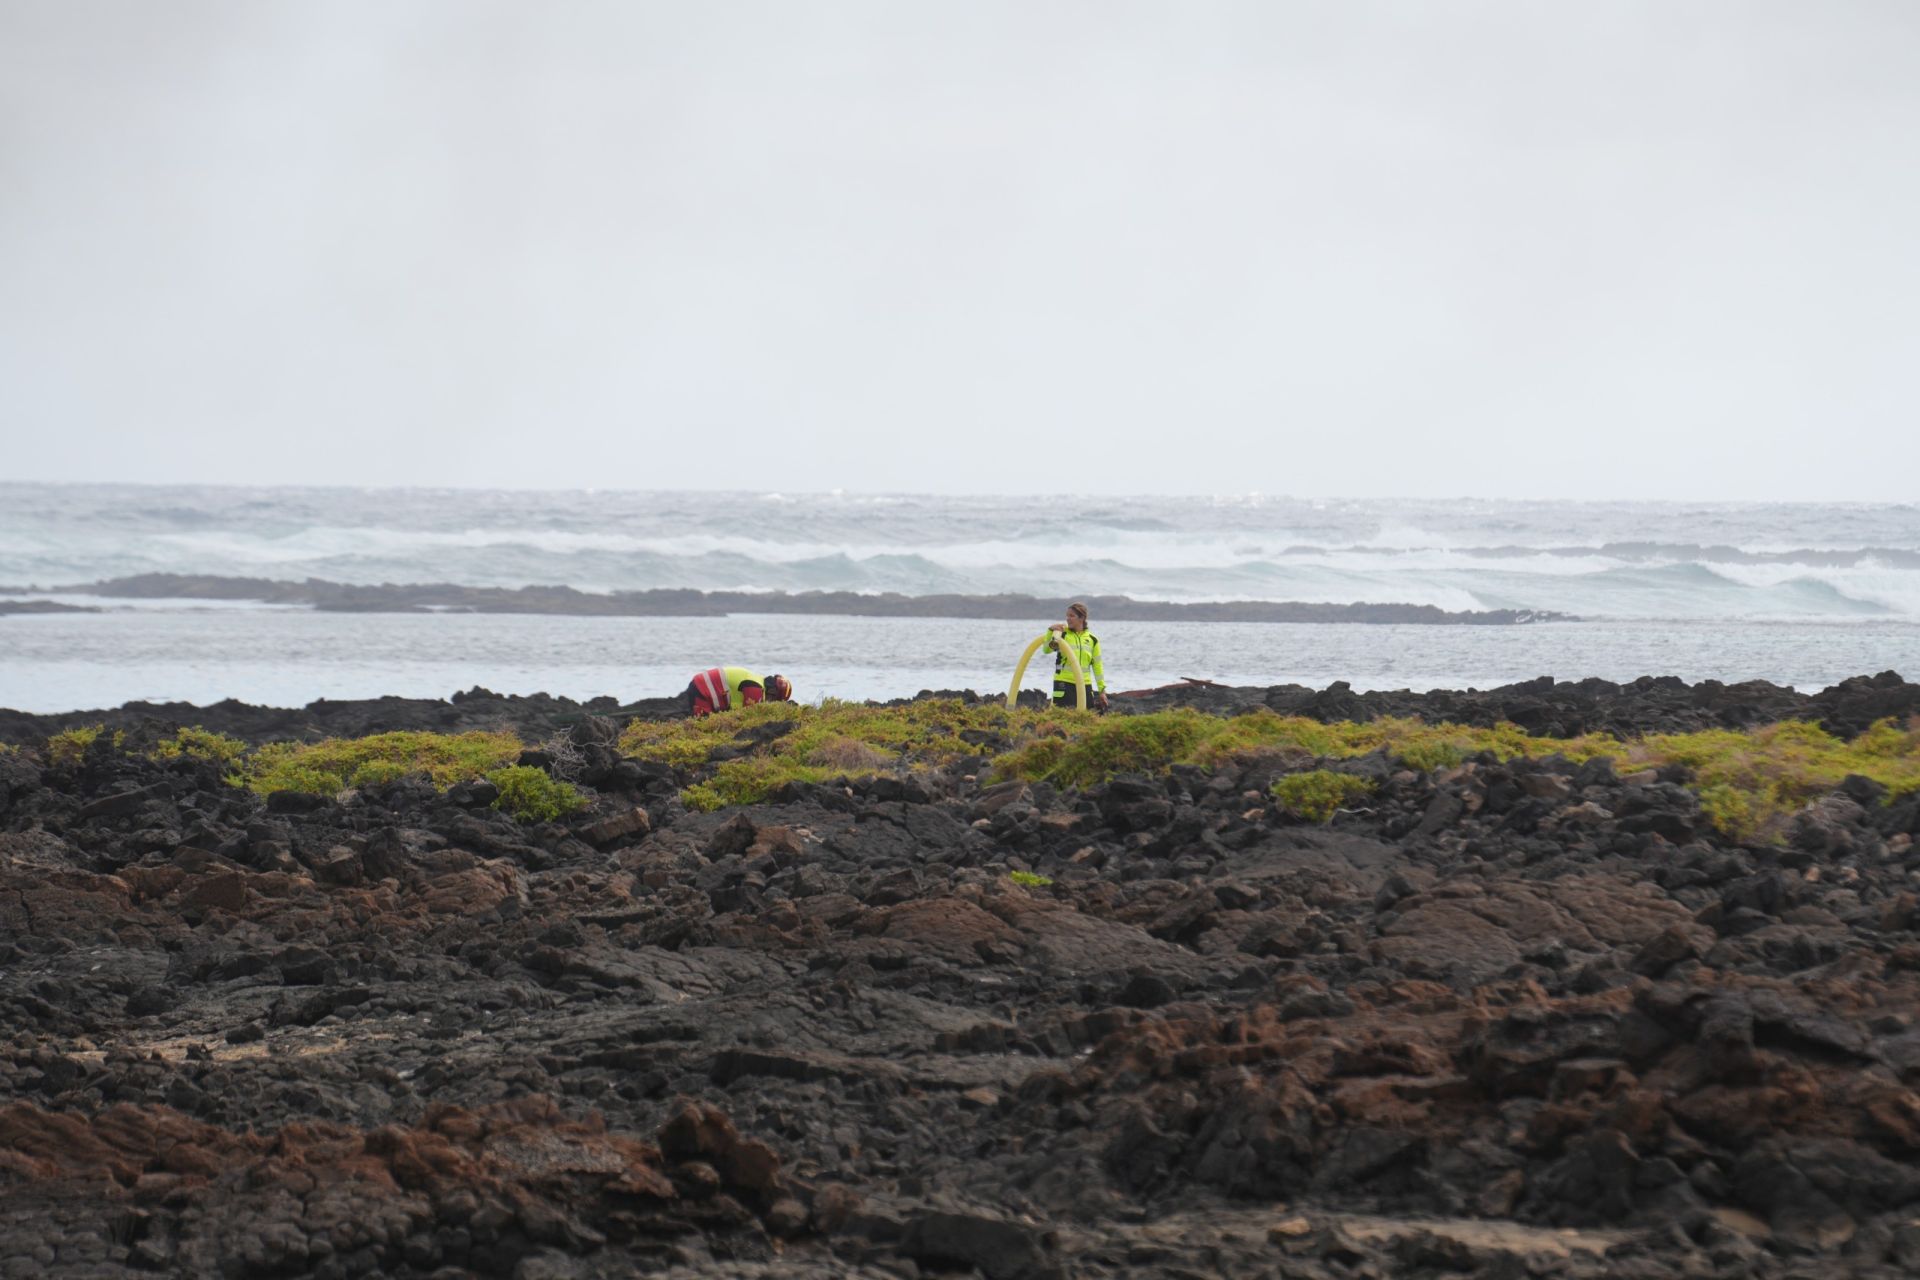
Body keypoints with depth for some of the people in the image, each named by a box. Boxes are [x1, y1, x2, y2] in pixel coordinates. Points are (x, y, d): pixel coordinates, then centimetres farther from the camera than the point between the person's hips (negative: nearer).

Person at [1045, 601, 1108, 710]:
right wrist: (1051, 631, -27)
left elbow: (1098, 667, 12)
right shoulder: (1062, 634, 2)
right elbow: (1047, 649, -13)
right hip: (1064, 684, -3)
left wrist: (1102, 690, 11)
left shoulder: (1092, 640, 9)